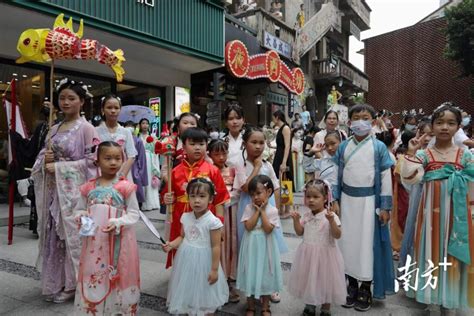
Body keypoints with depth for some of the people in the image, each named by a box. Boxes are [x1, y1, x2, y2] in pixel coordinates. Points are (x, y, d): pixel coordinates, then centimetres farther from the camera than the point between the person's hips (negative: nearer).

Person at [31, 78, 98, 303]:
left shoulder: (86, 128, -7)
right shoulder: (54, 129, 13)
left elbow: (91, 161, -13)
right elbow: (43, 157, 19)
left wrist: (59, 167, -15)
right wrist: (45, 160, -4)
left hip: (73, 190, -6)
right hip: (53, 190, 6)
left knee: (71, 234, 1)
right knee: (53, 235, 11)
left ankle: (71, 284, 17)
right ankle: (55, 283, 26)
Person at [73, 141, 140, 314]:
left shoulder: (126, 187, -6)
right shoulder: (89, 188, 5)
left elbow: (134, 213, -5)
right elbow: (78, 209, 15)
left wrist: (118, 222, -20)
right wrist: (80, 216, -7)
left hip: (118, 242, -3)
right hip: (94, 241, 3)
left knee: (117, 278, 7)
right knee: (93, 278, 12)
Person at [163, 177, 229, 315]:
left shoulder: (212, 221, -21)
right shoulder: (185, 217, -3)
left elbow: (216, 247, -16)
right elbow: (182, 237, 9)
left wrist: (214, 269, -14)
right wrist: (171, 244, -10)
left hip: (203, 261, -5)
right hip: (186, 259, 5)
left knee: (203, 293, 12)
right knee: (188, 288, 21)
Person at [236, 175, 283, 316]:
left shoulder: (272, 210, -9)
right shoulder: (249, 208, -5)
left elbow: (268, 229, -19)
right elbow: (249, 227, -15)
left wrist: (262, 211, -17)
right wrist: (257, 211, -16)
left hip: (265, 247, -1)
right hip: (251, 247, 1)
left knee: (265, 274, 11)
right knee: (251, 274, 10)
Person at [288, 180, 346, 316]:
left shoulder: (330, 215, -15)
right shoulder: (306, 216, 0)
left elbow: (337, 235, -21)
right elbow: (300, 232, 6)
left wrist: (331, 220, -34)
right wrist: (296, 220, -8)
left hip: (325, 254, -4)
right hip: (308, 254, 5)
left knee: (325, 280, 10)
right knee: (308, 279, 16)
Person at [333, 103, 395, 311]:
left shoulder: (379, 147, -4)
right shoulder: (343, 146, 3)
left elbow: (385, 177, -4)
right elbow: (337, 174, 5)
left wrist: (385, 206, -6)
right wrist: (334, 200, 1)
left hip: (368, 200, -2)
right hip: (347, 199, 3)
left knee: (367, 242, 5)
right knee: (348, 241, 10)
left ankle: (366, 288, 21)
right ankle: (352, 284, 27)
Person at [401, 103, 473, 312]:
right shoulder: (424, 155, -2)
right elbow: (409, 178, -16)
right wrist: (411, 153, -20)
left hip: (457, 214, 1)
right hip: (432, 213, -1)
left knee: (453, 254, 9)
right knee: (432, 252, 8)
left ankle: (450, 301, 28)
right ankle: (431, 296, 27)